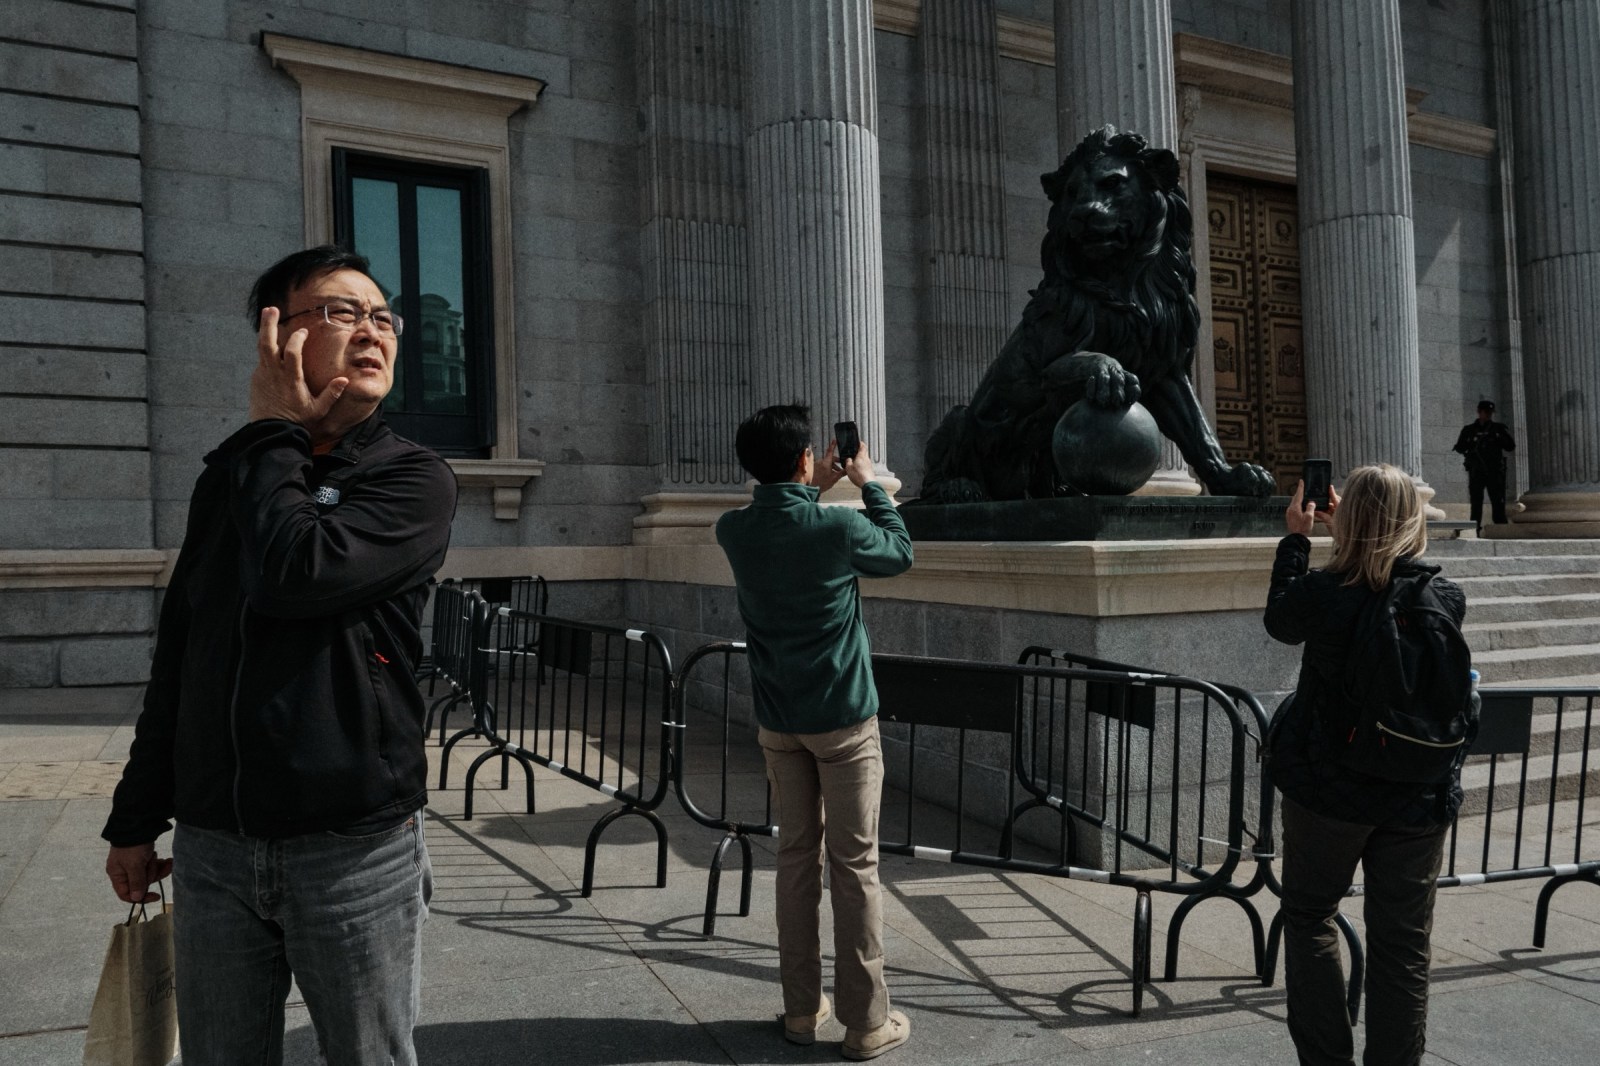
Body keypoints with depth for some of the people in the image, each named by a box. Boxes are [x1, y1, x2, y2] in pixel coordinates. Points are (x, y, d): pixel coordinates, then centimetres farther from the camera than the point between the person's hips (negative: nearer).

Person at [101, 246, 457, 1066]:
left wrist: (274, 435, -8)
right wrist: (136, 818, 15)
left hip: (355, 844, -3)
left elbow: (296, 574, -22)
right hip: (213, 844, 4)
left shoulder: (414, 478, -4)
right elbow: (177, 653, 14)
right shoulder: (227, 476, 9)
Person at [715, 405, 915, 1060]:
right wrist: (868, 484, 13)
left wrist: (816, 488, 19)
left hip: (778, 721, 5)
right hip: (842, 718, -4)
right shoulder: (837, 529, -18)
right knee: (854, 865, 3)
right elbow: (900, 551, 4)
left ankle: (802, 1009, 22)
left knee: (796, 857, 14)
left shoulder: (734, 531, -5)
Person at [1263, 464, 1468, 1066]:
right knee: (1402, 945, 12)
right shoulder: (1448, 598, -8)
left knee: (1309, 917, 17)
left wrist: (1296, 538, 12)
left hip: (1329, 789, -2)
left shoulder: (1325, 593, -17)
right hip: (1421, 797, 3)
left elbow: (1280, 622, 4)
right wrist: (1358, 537, 15)